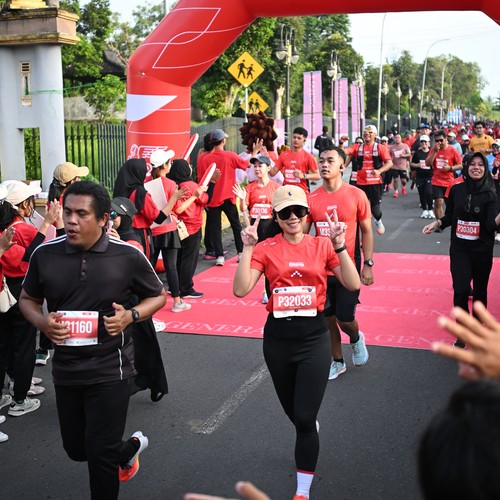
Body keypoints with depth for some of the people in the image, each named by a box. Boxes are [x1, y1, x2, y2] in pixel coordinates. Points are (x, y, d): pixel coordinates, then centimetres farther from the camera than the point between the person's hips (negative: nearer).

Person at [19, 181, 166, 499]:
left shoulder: (128, 256, -11)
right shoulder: (45, 254, -5)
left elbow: (158, 295, 3)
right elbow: (28, 299, 11)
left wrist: (131, 316, -16)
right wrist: (41, 322, -11)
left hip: (110, 369, -4)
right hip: (65, 370, 4)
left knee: (100, 452, -1)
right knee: (77, 449, 19)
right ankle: (130, 448, 50)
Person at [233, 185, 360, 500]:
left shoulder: (322, 246, -1)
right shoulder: (266, 249, -3)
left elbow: (353, 285, -10)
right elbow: (241, 289, -14)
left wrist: (339, 245, -17)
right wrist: (248, 248, -18)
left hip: (314, 336, -1)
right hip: (277, 337, 2)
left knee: (304, 418, -4)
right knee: (294, 412, 20)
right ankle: (311, 434, 56)